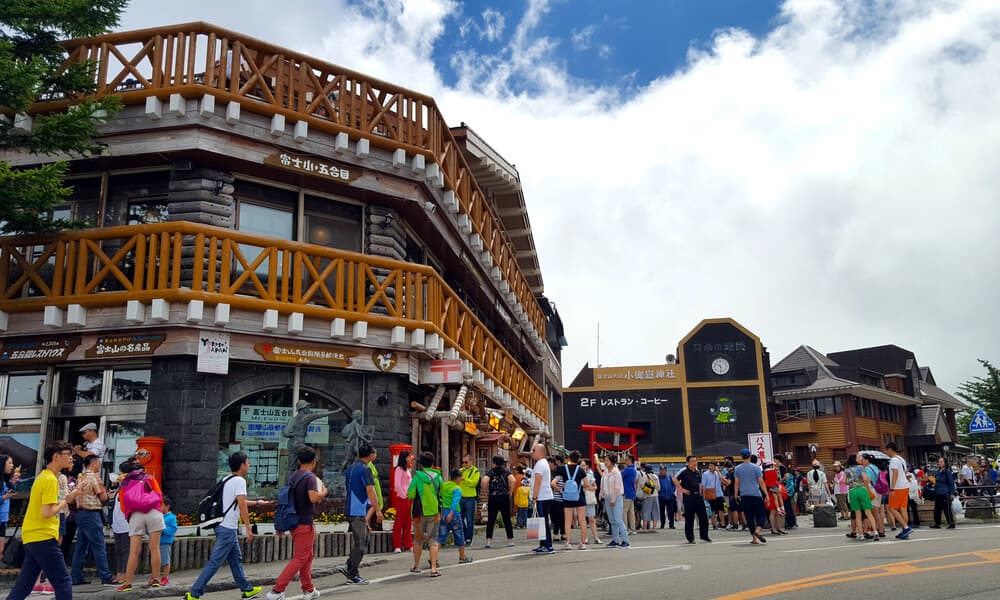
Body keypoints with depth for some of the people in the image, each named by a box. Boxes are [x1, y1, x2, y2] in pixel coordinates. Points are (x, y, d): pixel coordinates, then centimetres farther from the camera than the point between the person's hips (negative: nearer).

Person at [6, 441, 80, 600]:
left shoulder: (42, 476, 16)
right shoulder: (51, 479, -14)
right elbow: (47, 513, -21)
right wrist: (66, 501, -7)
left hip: (30, 537, 10)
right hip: (43, 538, -10)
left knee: (24, 585, 11)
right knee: (63, 582, -4)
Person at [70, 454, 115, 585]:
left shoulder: (81, 478, 14)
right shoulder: (94, 477, -10)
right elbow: (103, 497, -9)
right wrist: (105, 492, 11)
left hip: (81, 513, 9)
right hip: (92, 514, -9)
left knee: (80, 546, 11)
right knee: (99, 547, -6)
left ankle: (76, 577, 13)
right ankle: (106, 577, -4)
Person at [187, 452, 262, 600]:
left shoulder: (227, 480, 14)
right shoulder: (239, 480, -13)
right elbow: (242, 505, -20)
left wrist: (257, 503, 39)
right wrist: (249, 528, -18)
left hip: (225, 526, 10)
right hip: (228, 528, -10)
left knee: (236, 559, 16)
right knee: (214, 562, -6)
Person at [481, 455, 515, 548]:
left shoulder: (490, 472, 2)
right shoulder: (506, 472, 4)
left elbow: (484, 481, -15)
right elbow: (513, 481, -13)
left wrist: (487, 492, -2)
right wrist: (510, 492, -1)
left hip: (493, 498, -1)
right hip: (504, 498, 1)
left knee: (491, 520, 3)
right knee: (507, 520, 9)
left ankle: (488, 540, -2)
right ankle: (510, 540, 11)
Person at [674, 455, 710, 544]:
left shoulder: (698, 472, 13)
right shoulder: (684, 471, -8)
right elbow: (675, 479, -15)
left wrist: (702, 493, 16)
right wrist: (682, 489, -15)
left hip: (699, 496, 6)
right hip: (689, 497, -6)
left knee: (703, 516, 5)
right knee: (689, 518, 0)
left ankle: (704, 535, 18)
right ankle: (690, 538, 8)